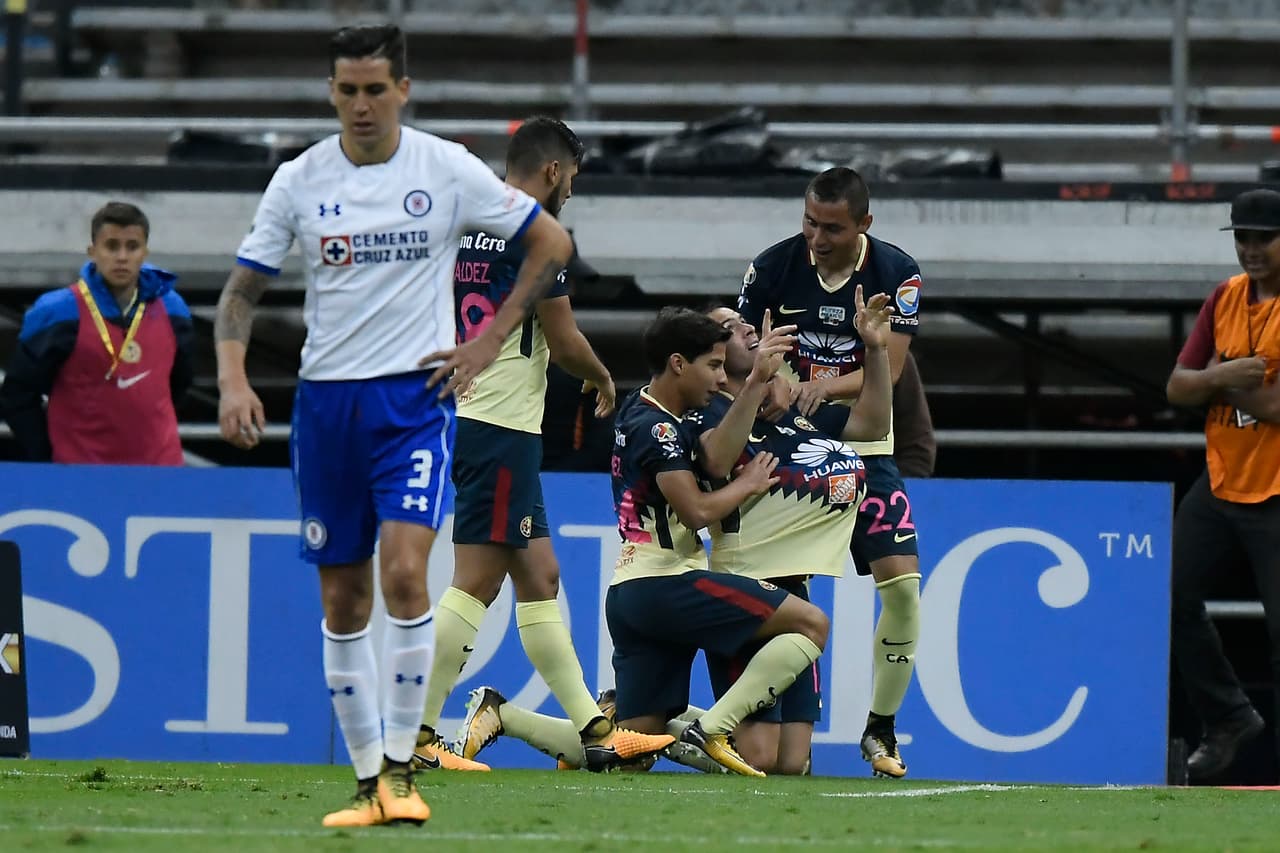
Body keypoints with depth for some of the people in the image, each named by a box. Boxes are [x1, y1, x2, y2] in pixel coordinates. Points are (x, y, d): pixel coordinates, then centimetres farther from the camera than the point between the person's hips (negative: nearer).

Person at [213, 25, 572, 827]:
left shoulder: (448, 170, -4)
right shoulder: (300, 181, 2)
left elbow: (552, 243, 5)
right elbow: (242, 292, 7)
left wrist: (491, 340, 0)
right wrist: (233, 379, -10)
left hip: (415, 398, -3)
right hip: (326, 400, 3)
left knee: (404, 571, -20)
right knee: (343, 601, 5)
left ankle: (401, 768, -12)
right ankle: (367, 781, 14)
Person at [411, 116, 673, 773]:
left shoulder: (463, 228, 13)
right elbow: (564, 342, -10)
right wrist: (603, 381, 9)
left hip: (464, 417, 9)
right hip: (503, 429, -9)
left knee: (539, 578, 13)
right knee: (475, 584, -8)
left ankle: (595, 732, 17)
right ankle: (416, 735, -11)